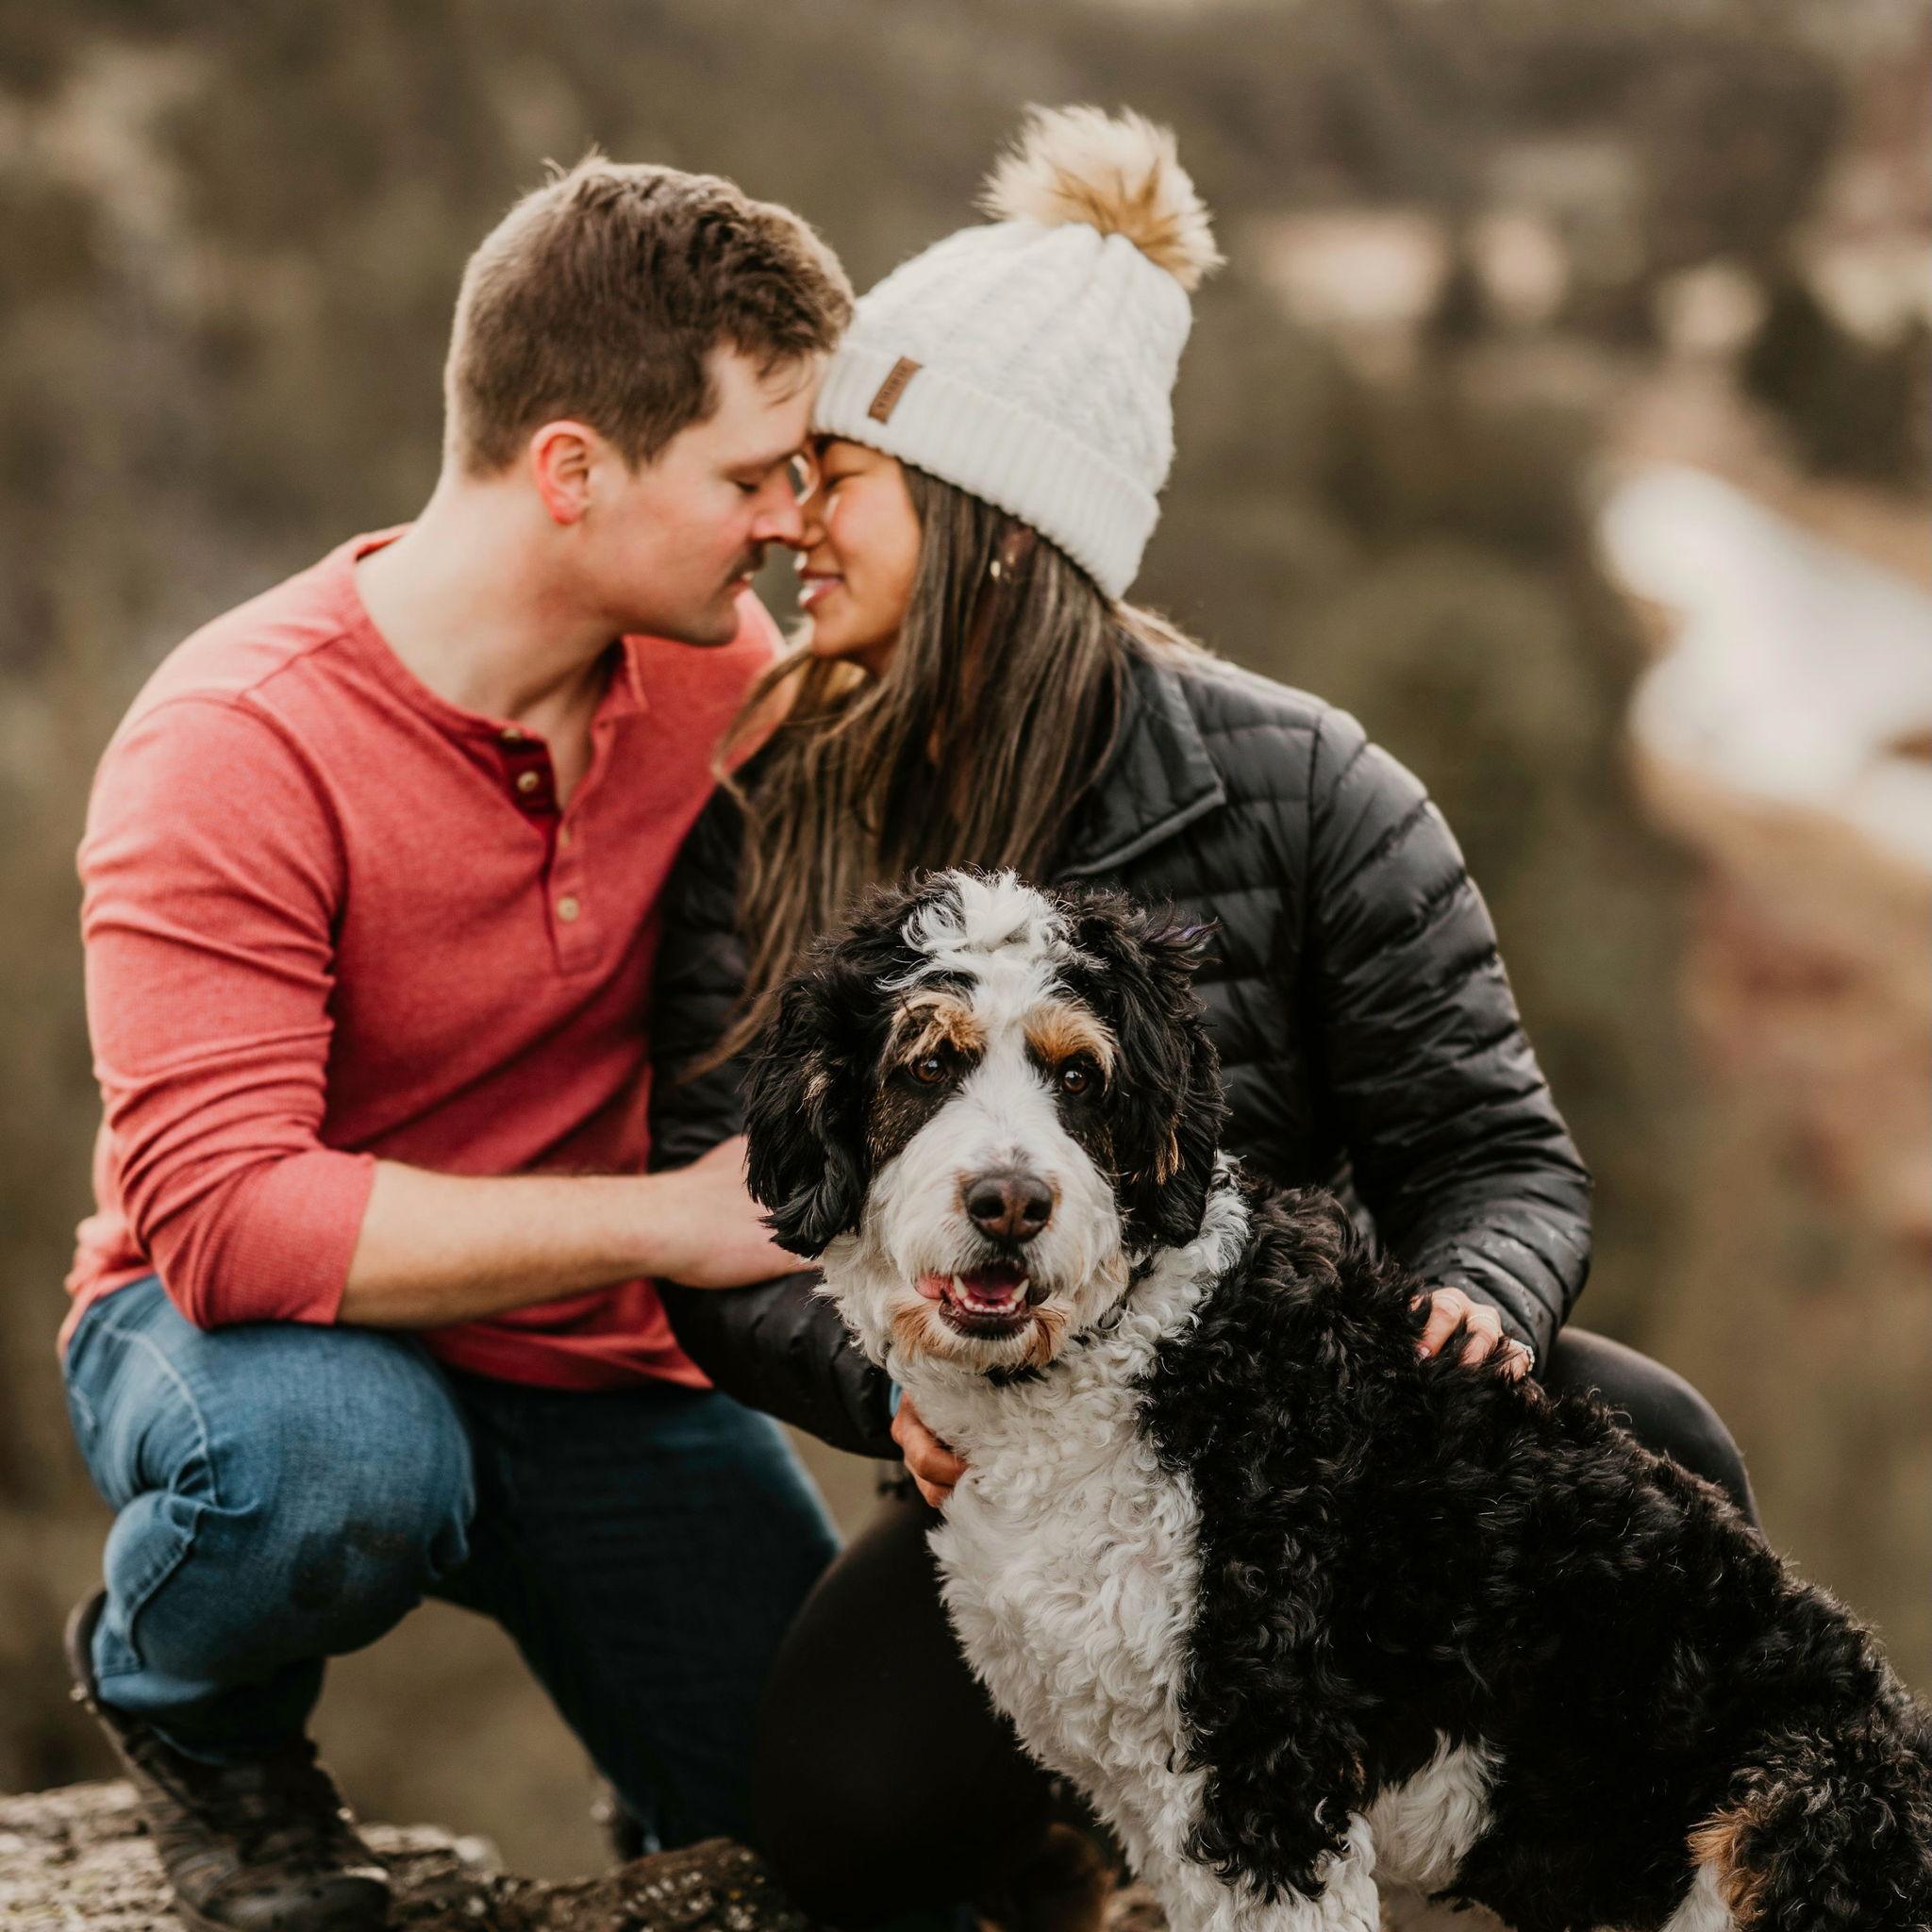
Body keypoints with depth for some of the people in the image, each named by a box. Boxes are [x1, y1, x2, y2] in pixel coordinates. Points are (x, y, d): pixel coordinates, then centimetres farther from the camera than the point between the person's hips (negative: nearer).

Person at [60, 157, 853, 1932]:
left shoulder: (723, 663, -5)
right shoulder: (237, 749, -25)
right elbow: (217, 1217, -33)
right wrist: (665, 1218, -34)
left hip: (593, 1372, 5)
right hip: (263, 1327, -4)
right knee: (335, 1457, -41)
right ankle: (180, 1702, -4)